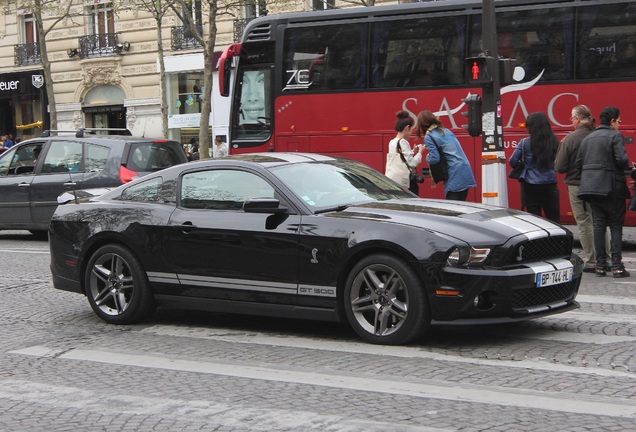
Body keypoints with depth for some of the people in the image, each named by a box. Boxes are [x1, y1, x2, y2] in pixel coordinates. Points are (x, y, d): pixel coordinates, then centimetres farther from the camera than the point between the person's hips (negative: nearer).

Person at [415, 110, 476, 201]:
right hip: (466, 171, 7)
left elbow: (434, 158, -10)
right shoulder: (446, 131, 19)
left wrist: (427, 157, 10)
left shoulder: (428, 137, -4)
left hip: (455, 176, -7)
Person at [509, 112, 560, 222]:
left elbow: (513, 162, -6)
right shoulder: (554, 142, -2)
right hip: (550, 185, 2)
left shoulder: (525, 143, -8)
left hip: (531, 187, -2)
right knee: (554, 220, 8)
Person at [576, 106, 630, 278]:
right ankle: (616, 265, -6)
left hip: (591, 186, 6)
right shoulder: (615, 136, -6)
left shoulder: (587, 138, 15)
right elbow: (622, 159, -17)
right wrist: (626, 167, 4)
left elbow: (578, 163, 10)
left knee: (599, 225, 8)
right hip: (611, 186, -6)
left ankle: (600, 265, 5)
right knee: (616, 225, 0)